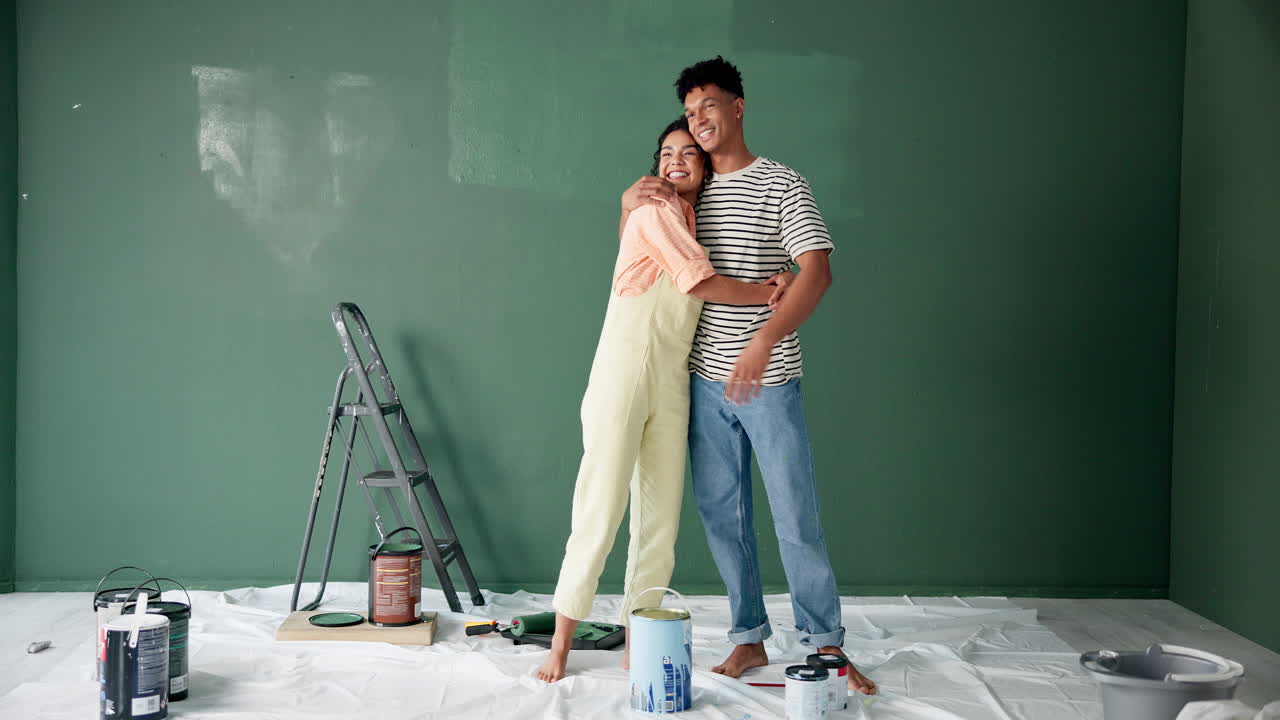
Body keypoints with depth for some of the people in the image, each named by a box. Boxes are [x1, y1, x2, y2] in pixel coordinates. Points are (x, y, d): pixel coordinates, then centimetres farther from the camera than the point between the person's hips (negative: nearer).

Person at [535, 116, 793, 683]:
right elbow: (700, 283, -12)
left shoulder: (695, 221, 19)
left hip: (672, 383, 7)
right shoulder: (655, 210, -4)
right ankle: (561, 646, 3)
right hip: (623, 375, -7)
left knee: (660, 521, 5)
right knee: (600, 513, -6)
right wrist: (770, 291, -1)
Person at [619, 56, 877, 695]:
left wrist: (763, 340, -27)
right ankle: (749, 639, 19)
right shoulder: (687, 193, 13)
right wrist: (629, 205, 2)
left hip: (769, 380, -5)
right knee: (721, 516, 8)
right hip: (705, 381, 5)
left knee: (797, 520, -2)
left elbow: (817, 271, -15)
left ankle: (827, 644, 9)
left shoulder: (780, 185, -4)